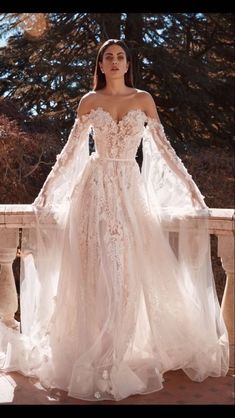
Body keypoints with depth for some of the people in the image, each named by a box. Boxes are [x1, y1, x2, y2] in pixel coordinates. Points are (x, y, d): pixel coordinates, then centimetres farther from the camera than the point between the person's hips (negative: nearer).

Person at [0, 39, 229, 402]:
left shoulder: (143, 99, 7)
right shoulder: (89, 101, 6)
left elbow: (163, 146, 7)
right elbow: (71, 150, 9)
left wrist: (191, 188, 4)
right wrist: (46, 191, 8)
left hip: (130, 188, 1)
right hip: (95, 188, 0)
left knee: (128, 271, -1)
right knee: (95, 270, -1)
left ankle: (120, 356, 14)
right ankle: (93, 358, 12)